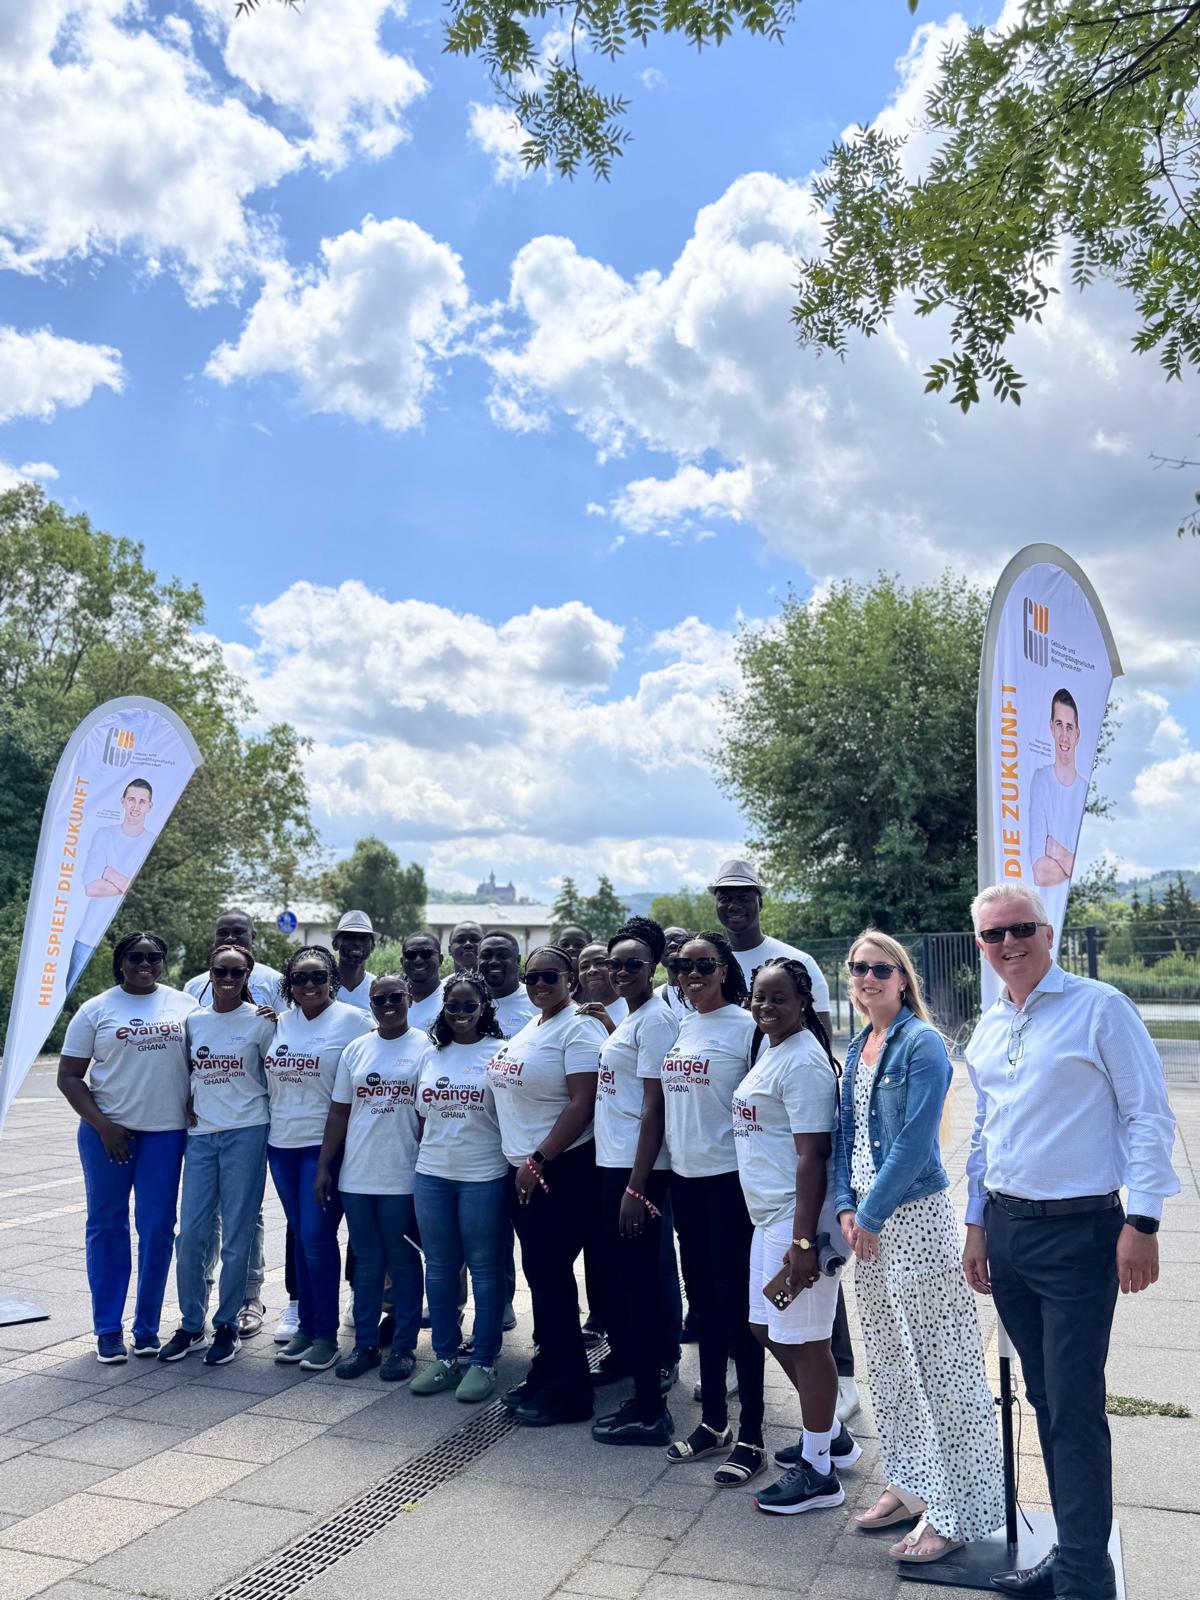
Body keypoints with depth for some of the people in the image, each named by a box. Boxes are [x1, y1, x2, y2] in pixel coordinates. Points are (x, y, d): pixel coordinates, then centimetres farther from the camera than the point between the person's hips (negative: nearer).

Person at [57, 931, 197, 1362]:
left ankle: (147, 1326, 18)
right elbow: (69, 1076, 0)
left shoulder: (185, 1005, 5)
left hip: (166, 1131, 1)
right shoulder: (96, 1010, 1)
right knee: (107, 1226, 7)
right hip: (107, 1130, 0)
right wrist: (102, 1125, -9)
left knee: (157, 1228, 4)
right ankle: (108, 1328, 19)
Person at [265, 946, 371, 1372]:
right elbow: (268, 1081, 19)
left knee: (317, 1237, -4)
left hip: (324, 1144, -5)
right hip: (282, 1144, 5)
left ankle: (326, 1335, 10)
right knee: (301, 1237, 13)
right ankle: (305, 1326, 24)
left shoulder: (353, 1020, -8)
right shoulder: (278, 1023, 8)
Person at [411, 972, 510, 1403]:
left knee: (485, 1267, 4)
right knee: (439, 1266, 12)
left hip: (484, 1176, -5)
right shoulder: (431, 1054, 9)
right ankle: (444, 1357, 25)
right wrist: (427, 1156, 11)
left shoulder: (499, 1053, -5)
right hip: (432, 1174, 5)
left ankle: (483, 1362, 16)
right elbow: (423, 1116, 15)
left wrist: (518, 1168, -8)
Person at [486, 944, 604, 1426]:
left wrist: (538, 1161, -20)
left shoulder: (578, 1029, -13)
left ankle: (566, 1391, 13)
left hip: (560, 1171, -8)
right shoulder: (528, 1029, 13)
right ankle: (545, 1373, 29)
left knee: (550, 1274, -1)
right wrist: (523, 1163, 14)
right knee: (540, 1274, 16)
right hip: (523, 1170, 8)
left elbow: (582, 1104, -20)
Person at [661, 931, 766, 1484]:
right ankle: (712, 1421, 31)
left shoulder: (745, 1027, -11)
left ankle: (750, 1437, 15)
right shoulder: (675, 1026, 8)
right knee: (703, 1300, 16)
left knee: (736, 1303, 1)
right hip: (684, 1177, 7)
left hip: (729, 1179, -7)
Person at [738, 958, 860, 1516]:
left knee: (802, 1339, 3)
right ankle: (831, 1434, 37)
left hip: (797, 1218, -10)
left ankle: (818, 1470, 20)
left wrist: (803, 1239, -23)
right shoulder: (769, 1051, 11)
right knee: (766, 1327, 19)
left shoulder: (803, 1061, -18)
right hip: (767, 1216, 10)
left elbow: (812, 1155, -21)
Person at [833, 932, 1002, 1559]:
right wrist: (846, 1208, 2)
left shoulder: (921, 1043, -13)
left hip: (915, 1218, -8)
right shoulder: (857, 1048, 10)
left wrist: (871, 1214, -14)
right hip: (868, 1221, 8)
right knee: (888, 1362, 18)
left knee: (941, 1364, 2)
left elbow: (914, 1143, -18)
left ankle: (955, 1512, 15)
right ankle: (911, 1483, 34)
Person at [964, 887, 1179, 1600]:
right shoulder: (987, 1030, 9)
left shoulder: (1100, 1007, -9)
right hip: (1006, 1227, 6)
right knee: (1045, 1399, 15)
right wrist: (977, 1226, 17)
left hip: (1078, 1230, -6)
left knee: (1075, 1408, -2)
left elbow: (1150, 1117, -10)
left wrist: (1142, 1223, -13)